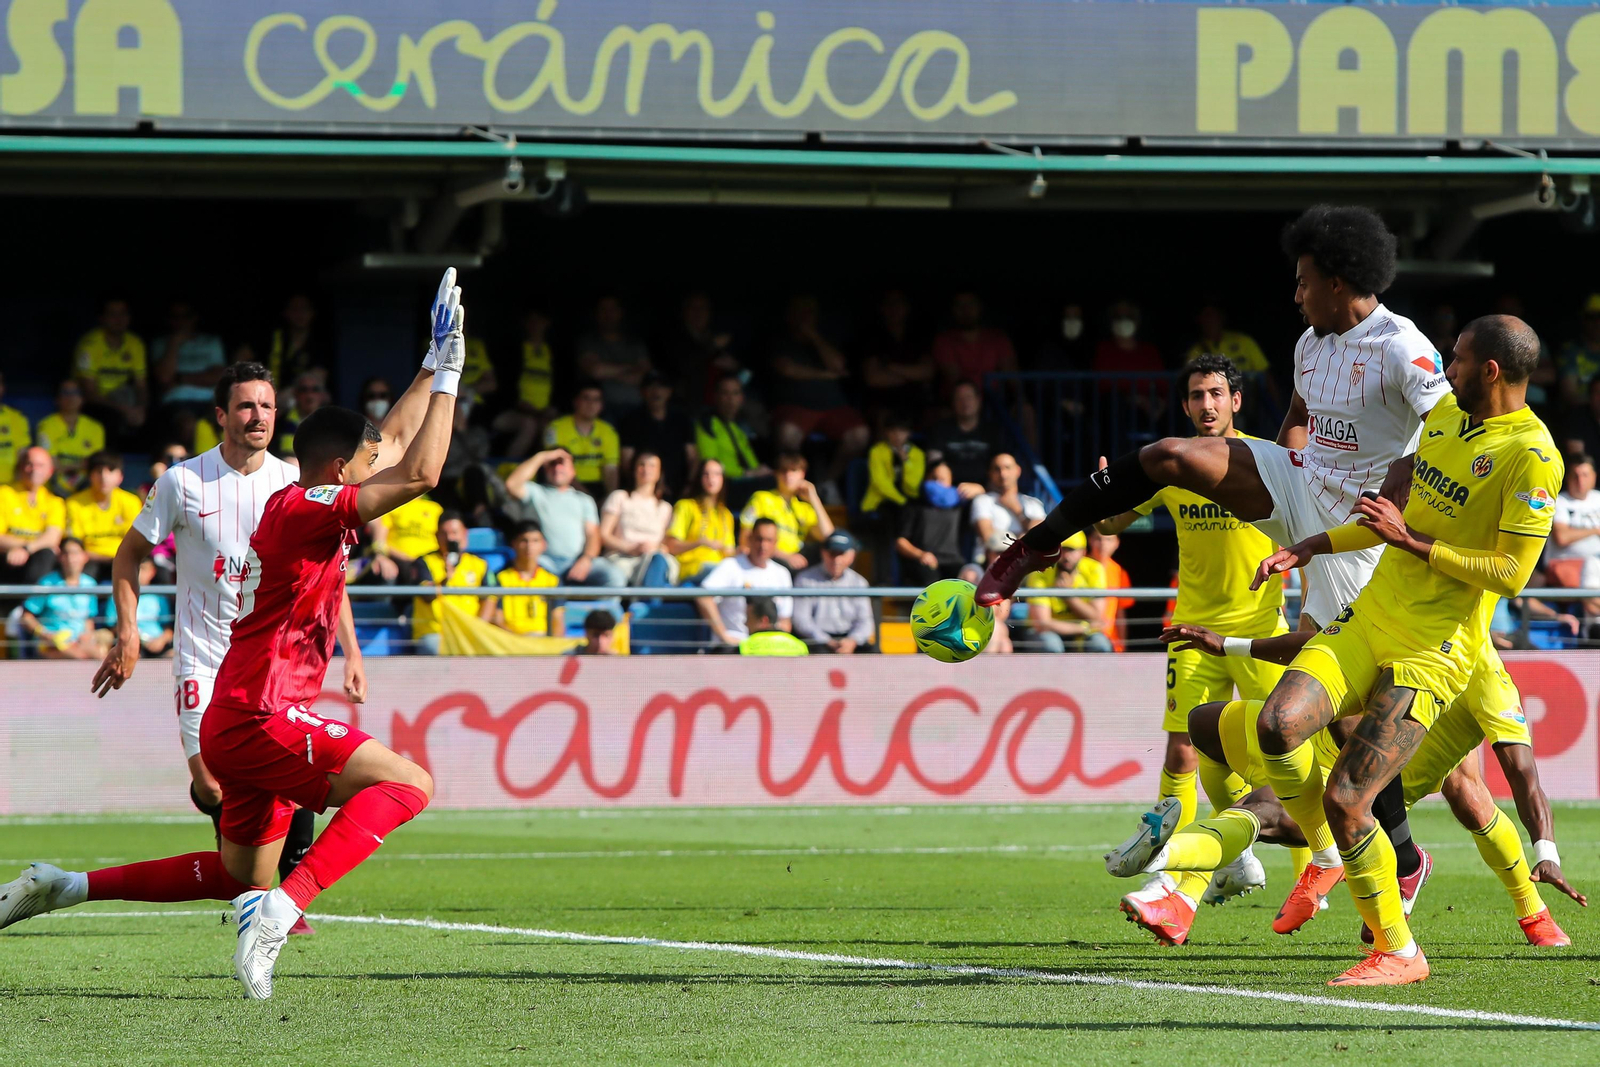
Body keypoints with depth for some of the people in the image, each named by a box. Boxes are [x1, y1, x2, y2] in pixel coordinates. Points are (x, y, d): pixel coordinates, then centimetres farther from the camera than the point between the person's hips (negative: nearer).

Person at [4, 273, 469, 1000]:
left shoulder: (296, 505, 13)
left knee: (245, 877, 20)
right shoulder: (307, 507, -14)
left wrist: (431, 371, 29)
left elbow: (388, 453, 30)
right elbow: (420, 474, -24)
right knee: (408, 782, -21)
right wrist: (447, 377, -16)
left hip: (244, 719, 10)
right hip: (260, 717, -10)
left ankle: (66, 886, 21)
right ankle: (282, 909, -32)